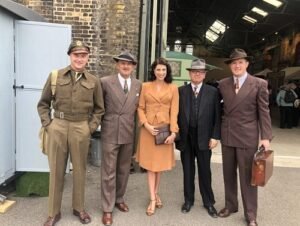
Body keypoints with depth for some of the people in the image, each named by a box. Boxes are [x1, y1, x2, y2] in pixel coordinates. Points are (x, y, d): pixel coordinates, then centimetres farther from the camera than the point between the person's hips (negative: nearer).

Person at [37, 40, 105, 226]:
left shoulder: (94, 81, 3)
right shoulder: (55, 76, 2)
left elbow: (99, 109, 10)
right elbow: (43, 104, 8)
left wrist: (91, 127, 1)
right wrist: (47, 124, -1)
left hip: (81, 129, 0)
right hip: (58, 127, 0)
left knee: (80, 170, 11)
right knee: (56, 170, 8)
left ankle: (79, 208, 30)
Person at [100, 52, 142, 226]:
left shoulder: (139, 85, 5)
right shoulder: (105, 82, -5)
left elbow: (138, 108, 11)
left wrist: (137, 129, 5)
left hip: (129, 133, 4)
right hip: (110, 133, -3)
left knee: (124, 170, 16)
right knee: (108, 172, 2)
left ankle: (119, 199, 35)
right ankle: (107, 209, 15)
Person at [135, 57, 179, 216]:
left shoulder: (173, 88, 2)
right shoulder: (145, 86, 3)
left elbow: (174, 111, -2)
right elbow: (140, 108, 2)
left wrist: (173, 132, -11)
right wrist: (146, 125, -12)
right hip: (148, 129, 0)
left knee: (160, 163, 11)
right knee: (150, 164, 4)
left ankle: (156, 194, 29)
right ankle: (153, 199, 11)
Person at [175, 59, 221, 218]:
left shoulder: (213, 91, 1)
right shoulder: (181, 91, 3)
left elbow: (217, 116, 0)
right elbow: (176, 114, 2)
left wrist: (215, 136, -7)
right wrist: (176, 134, -4)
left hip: (204, 137, -1)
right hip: (185, 137, 1)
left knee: (205, 171, 9)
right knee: (188, 170, 12)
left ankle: (208, 202, 25)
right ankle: (188, 200, 27)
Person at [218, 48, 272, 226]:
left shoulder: (259, 84, -4)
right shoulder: (223, 84, 5)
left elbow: (264, 112, -4)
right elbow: (220, 108, 7)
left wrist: (266, 137, -9)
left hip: (247, 136, -3)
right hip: (227, 135, 4)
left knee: (248, 177, 5)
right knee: (229, 174, 15)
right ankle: (231, 205, 33)